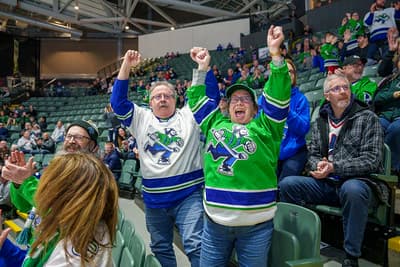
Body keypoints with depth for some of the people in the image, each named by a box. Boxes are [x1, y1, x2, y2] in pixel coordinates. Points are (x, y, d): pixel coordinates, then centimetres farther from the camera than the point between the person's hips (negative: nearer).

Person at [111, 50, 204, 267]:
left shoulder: (188, 116, 5)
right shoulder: (141, 118, 9)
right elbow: (118, 102, 1)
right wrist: (126, 67, -7)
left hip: (188, 194, -3)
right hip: (154, 198, 4)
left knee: (195, 245, -6)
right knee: (160, 248, 19)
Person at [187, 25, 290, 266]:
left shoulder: (264, 127, 3)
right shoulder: (215, 124, 11)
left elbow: (278, 95, -8)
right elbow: (198, 98, 19)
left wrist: (276, 54, -15)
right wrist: (202, 69, 11)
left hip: (256, 225, -2)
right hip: (215, 223, 3)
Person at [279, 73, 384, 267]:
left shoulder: (367, 118, -1)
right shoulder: (320, 122, 12)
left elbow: (371, 160, -9)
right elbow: (313, 154, 16)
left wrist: (334, 167, -19)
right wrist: (318, 165, -9)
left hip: (358, 182, -4)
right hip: (327, 184, 4)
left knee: (352, 189, -39)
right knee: (287, 184, -16)